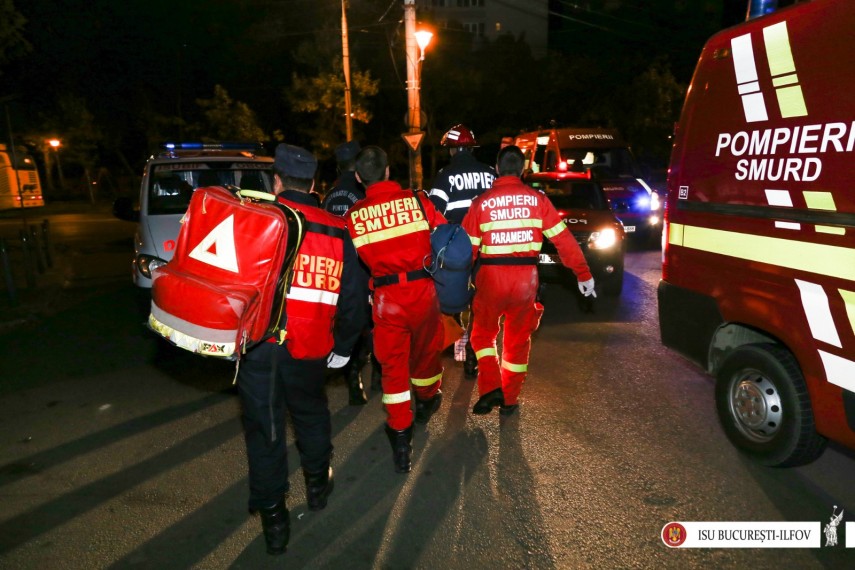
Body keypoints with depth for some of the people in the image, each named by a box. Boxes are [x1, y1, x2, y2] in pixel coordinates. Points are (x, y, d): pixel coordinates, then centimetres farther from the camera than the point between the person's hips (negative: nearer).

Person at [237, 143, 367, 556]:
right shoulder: (338, 232, 4)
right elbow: (354, 296, 7)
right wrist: (342, 348, 18)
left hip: (258, 344, -2)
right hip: (309, 349, 3)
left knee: (264, 427, 11)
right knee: (310, 413, 26)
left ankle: (272, 516, 21)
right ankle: (317, 483, 43)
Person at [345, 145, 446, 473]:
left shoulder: (353, 216, -3)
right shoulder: (416, 201, -4)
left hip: (386, 297, -1)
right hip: (423, 290, 1)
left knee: (392, 366, 10)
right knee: (425, 350, 24)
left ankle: (401, 437, 8)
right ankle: (427, 401, 49)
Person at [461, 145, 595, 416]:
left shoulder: (481, 202, -2)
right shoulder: (538, 200, 0)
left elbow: (467, 247, -2)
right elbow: (564, 239, -1)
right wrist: (583, 274, 4)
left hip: (491, 278, -1)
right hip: (526, 280, 1)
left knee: (483, 334, 19)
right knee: (518, 341, 16)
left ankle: (491, 388, 4)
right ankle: (509, 400, 25)